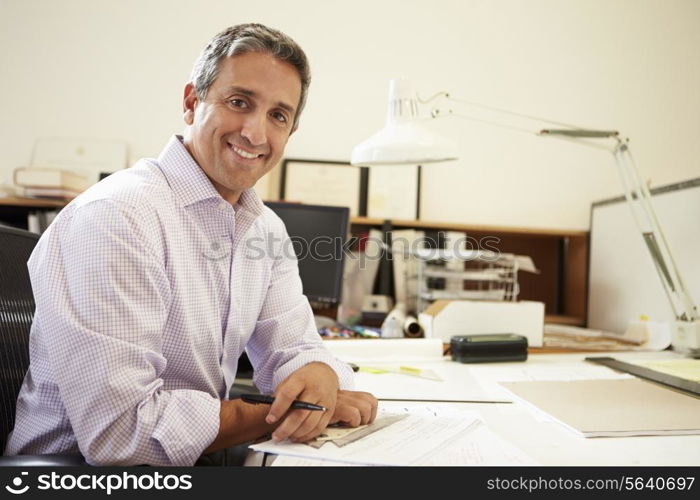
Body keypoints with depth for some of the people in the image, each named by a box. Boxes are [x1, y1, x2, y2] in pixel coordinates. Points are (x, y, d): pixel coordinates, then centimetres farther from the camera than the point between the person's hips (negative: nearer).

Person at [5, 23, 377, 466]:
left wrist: (318, 378, -18)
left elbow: (292, 347, 5)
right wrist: (284, 414, -19)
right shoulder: (115, 217, -22)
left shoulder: (266, 226, 3)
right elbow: (119, 429, -25)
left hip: (199, 464, 7)